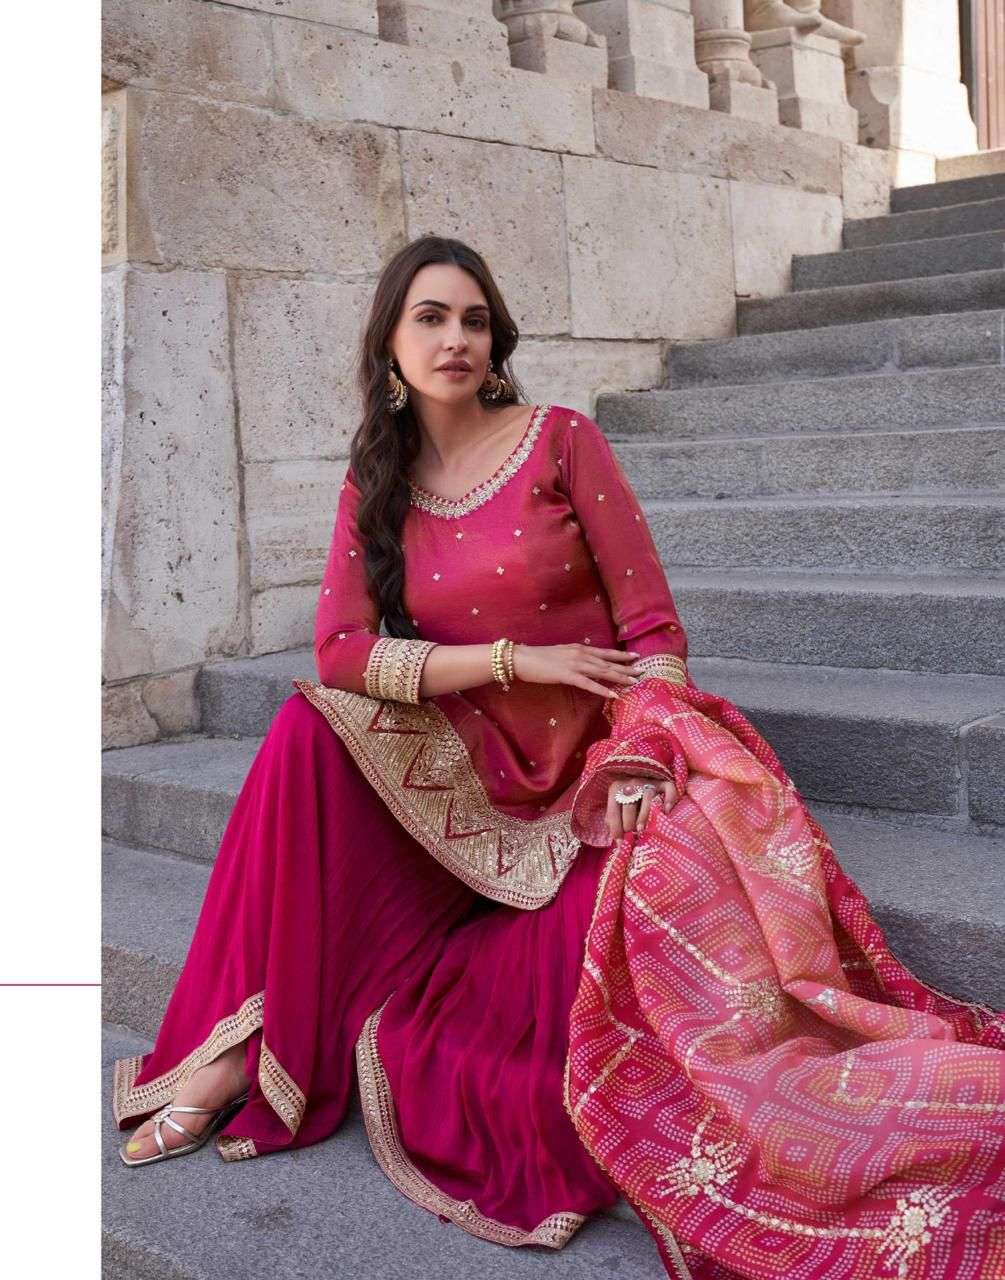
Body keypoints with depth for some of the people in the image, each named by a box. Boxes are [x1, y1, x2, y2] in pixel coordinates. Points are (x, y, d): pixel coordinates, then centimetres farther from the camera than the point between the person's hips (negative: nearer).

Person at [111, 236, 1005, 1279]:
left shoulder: (561, 441, -4)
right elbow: (341, 653, -8)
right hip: (464, 780, 4)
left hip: (591, 768, -4)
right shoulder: (374, 487, 6)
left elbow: (651, 628, -9)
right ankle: (240, 1042, -16)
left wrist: (636, 772, -24)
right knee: (309, 730, -22)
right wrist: (515, 658, -17)